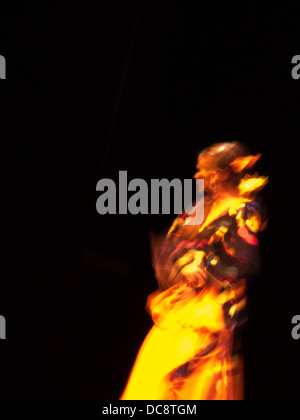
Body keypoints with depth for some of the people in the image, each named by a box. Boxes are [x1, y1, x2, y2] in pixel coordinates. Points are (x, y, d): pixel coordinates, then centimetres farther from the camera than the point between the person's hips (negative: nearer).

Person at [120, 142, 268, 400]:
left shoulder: (244, 211, -6)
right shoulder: (203, 206, 15)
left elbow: (247, 264, -15)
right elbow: (165, 247, 10)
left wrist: (196, 258, -9)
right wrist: (183, 261, -12)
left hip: (210, 311, -7)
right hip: (178, 308, 7)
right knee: (148, 385, 6)